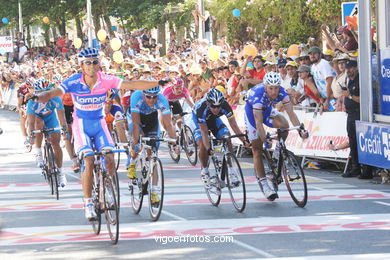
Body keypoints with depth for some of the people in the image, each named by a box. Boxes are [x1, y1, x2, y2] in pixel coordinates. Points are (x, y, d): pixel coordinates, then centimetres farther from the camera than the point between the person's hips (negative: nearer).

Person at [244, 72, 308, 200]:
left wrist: (301, 129, -44)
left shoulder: (281, 93, -27)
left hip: (267, 110, 4)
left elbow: (291, 113, -31)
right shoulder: (258, 94, -39)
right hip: (252, 111, -4)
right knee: (257, 148, -6)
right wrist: (265, 139, -50)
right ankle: (264, 184, -2)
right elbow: (258, 121, -42)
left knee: (284, 125, -26)